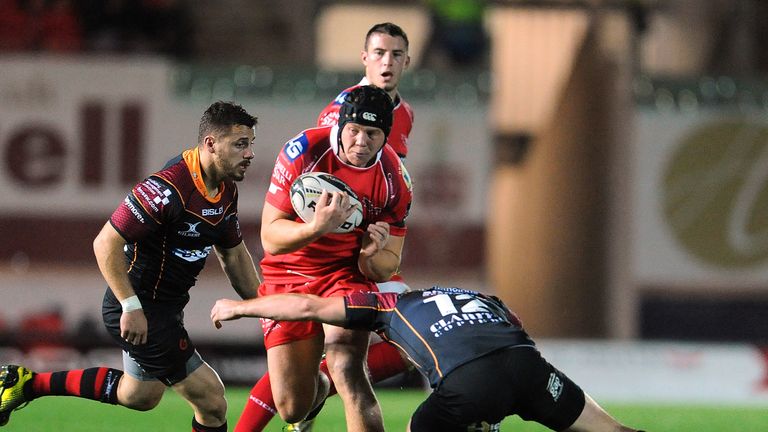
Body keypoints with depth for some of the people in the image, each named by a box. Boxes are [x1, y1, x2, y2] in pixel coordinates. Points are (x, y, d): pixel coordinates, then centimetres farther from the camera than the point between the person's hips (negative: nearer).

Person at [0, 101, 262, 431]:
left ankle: (27, 384, 33)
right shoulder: (167, 188, -27)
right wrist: (131, 307, -27)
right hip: (141, 311, -10)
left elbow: (233, 254, 17)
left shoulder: (226, 190, 2)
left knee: (138, 396, 26)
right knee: (210, 400, -9)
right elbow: (106, 243, -26)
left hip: (167, 306, 10)